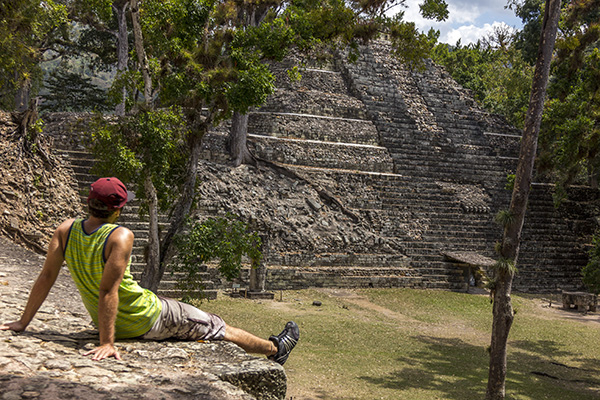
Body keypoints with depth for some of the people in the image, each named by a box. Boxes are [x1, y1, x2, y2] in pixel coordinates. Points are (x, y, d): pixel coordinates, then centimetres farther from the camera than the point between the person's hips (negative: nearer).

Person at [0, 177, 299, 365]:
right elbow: (108, 291, -32)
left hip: (104, 321, 7)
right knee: (217, 328, 11)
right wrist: (106, 343, -30)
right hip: (145, 321, -7)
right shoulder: (120, 237, -28)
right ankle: (274, 349, 31)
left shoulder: (65, 231, -10)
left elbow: (46, 277, -8)